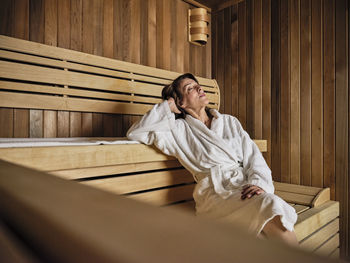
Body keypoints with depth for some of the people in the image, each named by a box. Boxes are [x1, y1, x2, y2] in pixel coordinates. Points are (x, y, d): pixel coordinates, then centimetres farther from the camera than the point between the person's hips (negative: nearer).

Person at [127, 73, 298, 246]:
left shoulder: (230, 121, 21)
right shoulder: (180, 130, 10)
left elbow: (253, 155, 11)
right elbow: (135, 133, 4)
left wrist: (258, 183, -9)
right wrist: (167, 108, 5)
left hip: (245, 186, 4)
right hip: (215, 191, -3)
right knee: (271, 206, -29)